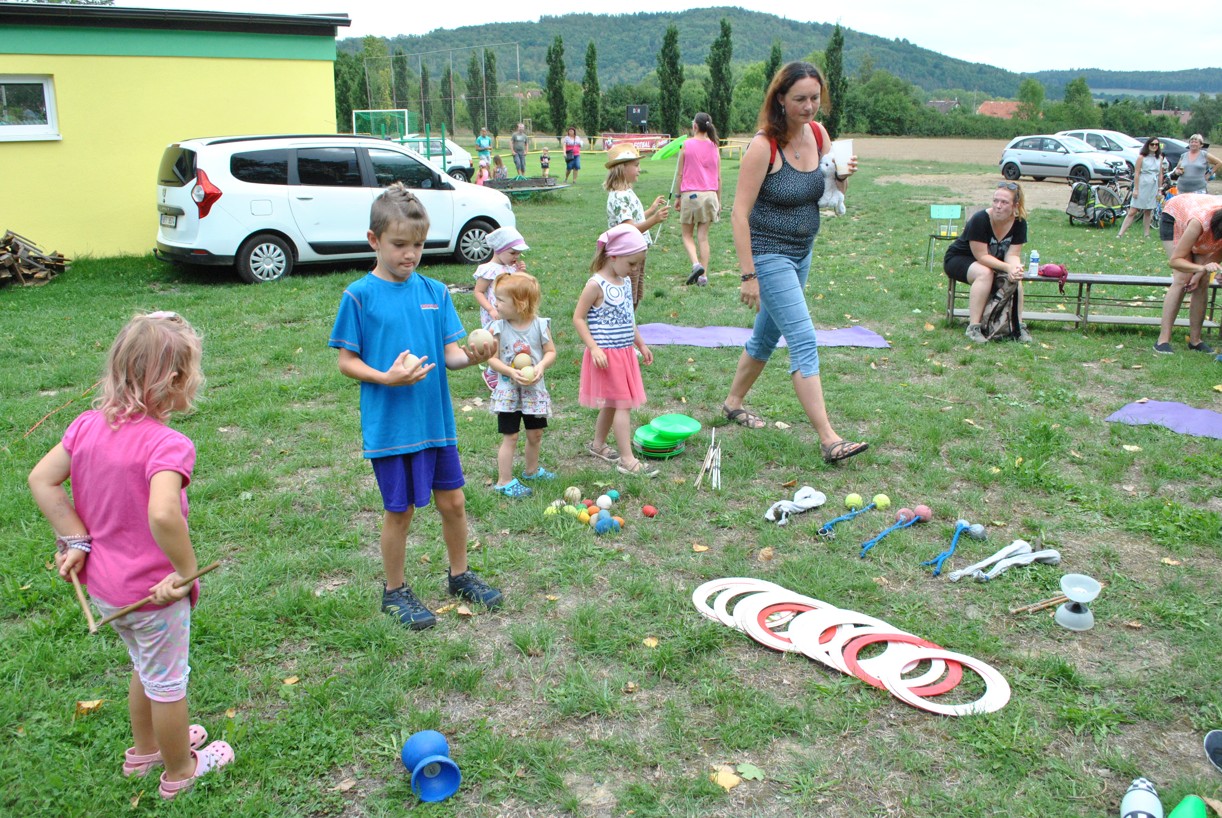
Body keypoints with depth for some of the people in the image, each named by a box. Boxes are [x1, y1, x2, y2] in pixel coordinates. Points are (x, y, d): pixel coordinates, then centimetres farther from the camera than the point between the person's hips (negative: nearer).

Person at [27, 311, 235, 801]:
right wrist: (187, 571, -28)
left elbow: (42, 479, -2)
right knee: (167, 682, 16)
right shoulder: (168, 444, -29)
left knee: (145, 667, 30)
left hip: (101, 583, 7)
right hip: (152, 591, -7)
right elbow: (162, 514, -42)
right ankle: (179, 771, 38)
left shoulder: (88, 425, -6)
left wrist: (76, 541, -2)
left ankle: (146, 748, 52)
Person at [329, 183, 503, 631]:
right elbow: (347, 361, -7)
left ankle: (460, 576, 36)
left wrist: (472, 355, -19)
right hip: (389, 425, -4)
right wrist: (387, 378, -23)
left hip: (436, 420, 4)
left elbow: (450, 352, 2)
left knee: (452, 501, 14)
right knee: (400, 510, 7)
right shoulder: (359, 295, -8)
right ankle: (395, 592, 28)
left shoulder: (435, 292, 3)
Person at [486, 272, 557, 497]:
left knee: (535, 434, 15)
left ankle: (532, 470, 38)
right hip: (508, 390, -2)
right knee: (510, 436, -1)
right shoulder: (498, 328, -10)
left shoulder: (540, 325, -8)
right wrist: (511, 372, -24)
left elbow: (551, 352, -2)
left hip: (534, 388, 2)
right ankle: (504, 481, 8)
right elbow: (492, 358, -10)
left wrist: (541, 366, -22)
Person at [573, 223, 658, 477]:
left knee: (611, 403, 18)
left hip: (625, 352, 8)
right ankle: (627, 460, -2)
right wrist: (594, 348, -21)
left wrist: (641, 344, 21)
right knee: (623, 404, -7)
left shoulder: (626, 281, 9)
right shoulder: (596, 284, -17)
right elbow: (578, 318, -15)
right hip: (607, 354, -8)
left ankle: (598, 444, 34)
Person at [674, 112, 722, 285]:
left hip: (690, 194, -3)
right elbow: (718, 177, 8)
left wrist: (678, 196, 6)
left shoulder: (686, 144, -4)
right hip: (710, 194, 3)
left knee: (687, 235, 9)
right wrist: (718, 201, 14)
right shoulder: (714, 147, 6)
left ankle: (696, 264, -15)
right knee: (703, 236, 7)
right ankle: (703, 275, 4)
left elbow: (680, 173, -2)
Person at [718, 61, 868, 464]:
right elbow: (739, 213, -19)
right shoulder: (764, 145, -18)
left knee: (767, 334, 19)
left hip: (801, 253, 8)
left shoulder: (818, 134, 2)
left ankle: (733, 404, 39)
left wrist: (842, 178, -12)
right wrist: (748, 275, -22)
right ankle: (829, 440, -11)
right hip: (768, 255, -8)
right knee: (804, 342, -12)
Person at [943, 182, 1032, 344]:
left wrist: (1016, 267, -38)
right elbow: (982, 256, -29)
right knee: (985, 273, -36)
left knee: (1015, 276, -24)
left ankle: (1018, 325, -15)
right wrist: (1007, 267, -40)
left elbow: (1012, 254, -14)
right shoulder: (980, 220, -28)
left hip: (993, 262, 5)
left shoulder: (1019, 223, -11)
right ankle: (973, 327, -34)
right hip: (958, 259, -5)